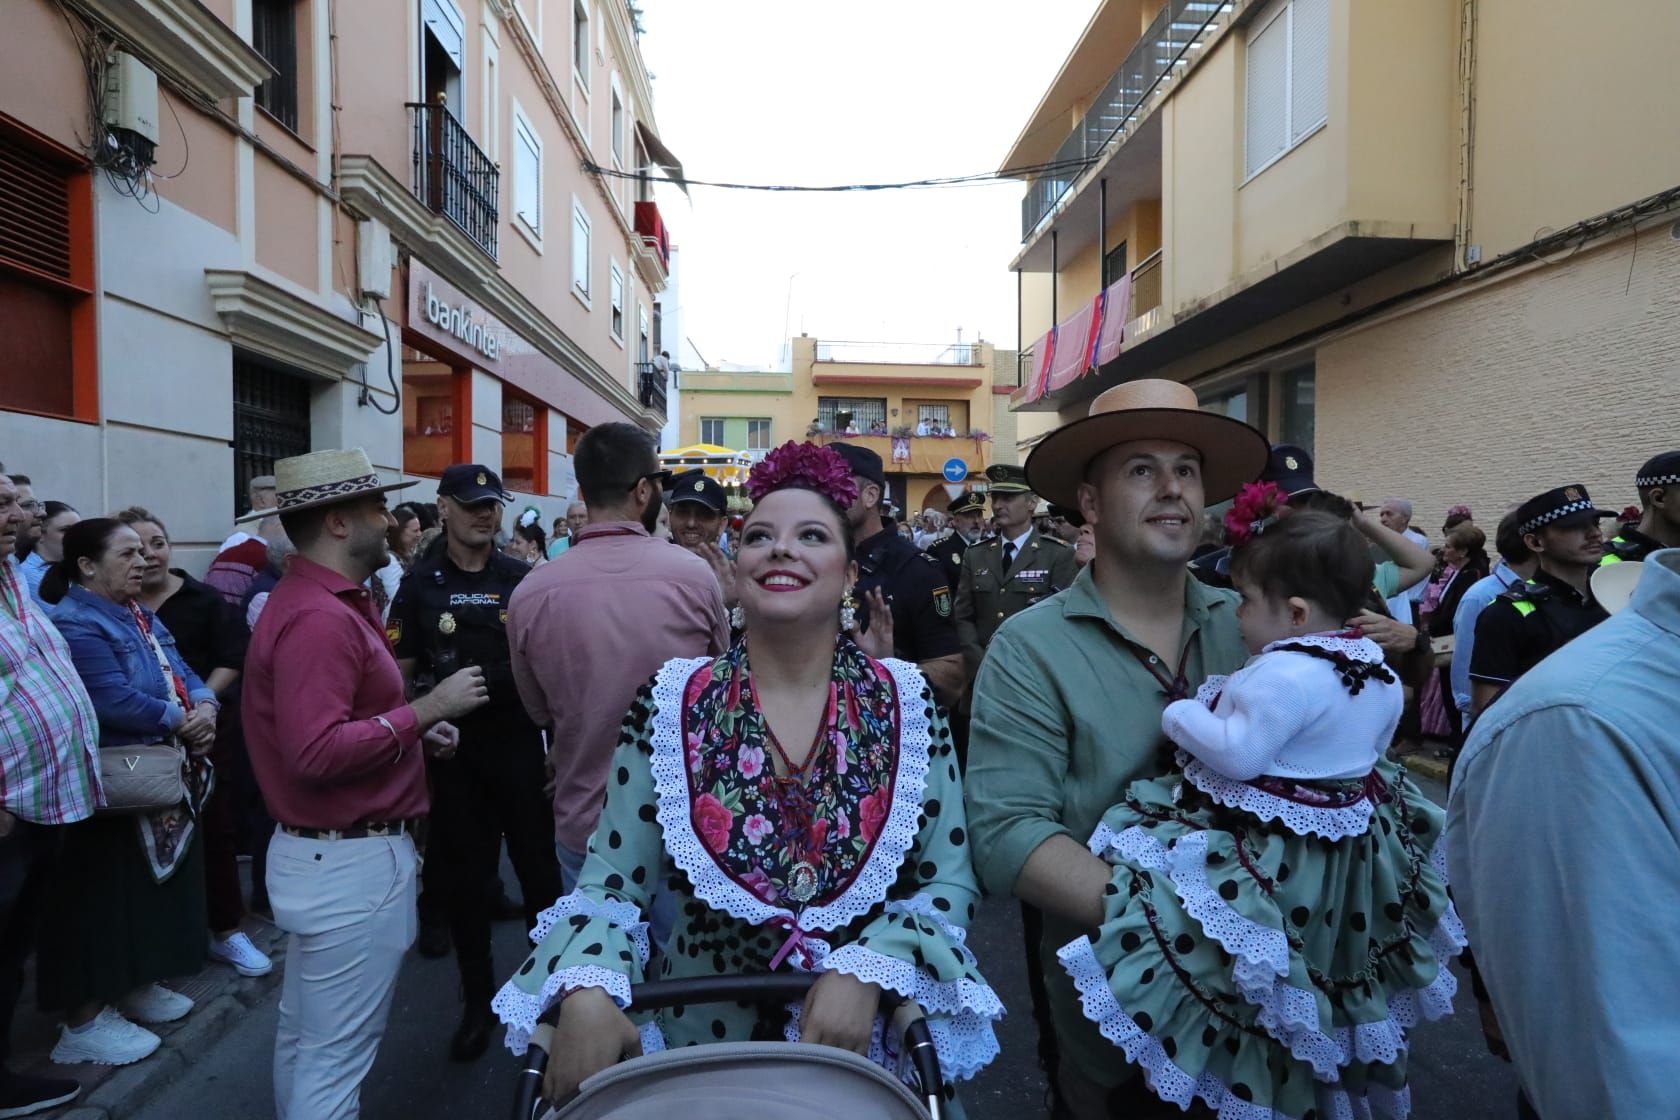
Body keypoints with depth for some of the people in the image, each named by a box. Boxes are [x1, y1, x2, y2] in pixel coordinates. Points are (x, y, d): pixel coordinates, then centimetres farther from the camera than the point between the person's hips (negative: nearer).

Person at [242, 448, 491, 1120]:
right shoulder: (320, 617, -22)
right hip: (351, 862, -11)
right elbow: (316, 753, -30)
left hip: (318, 853, 11)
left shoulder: (325, 602, 12)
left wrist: (415, 730, 6)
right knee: (336, 1057, 4)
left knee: (303, 1034, 24)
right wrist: (428, 708, -22)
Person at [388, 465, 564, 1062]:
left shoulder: (523, 578, 2)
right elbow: (399, 671, 1)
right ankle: (478, 1001, 28)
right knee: (463, 876, 11)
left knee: (538, 865, 6)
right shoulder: (421, 584, 2)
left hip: (518, 739, 0)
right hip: (452, 746, 0)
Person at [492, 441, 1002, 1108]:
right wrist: (587, 990, -25)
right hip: (703, 1042, 1)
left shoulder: (906, 702, -8)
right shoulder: (672, 703, -9)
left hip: (873, 1046, 0)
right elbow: (611, 883, -7)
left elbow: (951, 881, -6)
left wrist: (868, 970, -20)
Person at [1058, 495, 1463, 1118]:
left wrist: (1179, 715, -17)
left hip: (1271, 862, -10)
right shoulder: (1376, 670, 3)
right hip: (1353, 852, 10)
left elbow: (1237, 754, -31)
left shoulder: (1283, 672, -29)